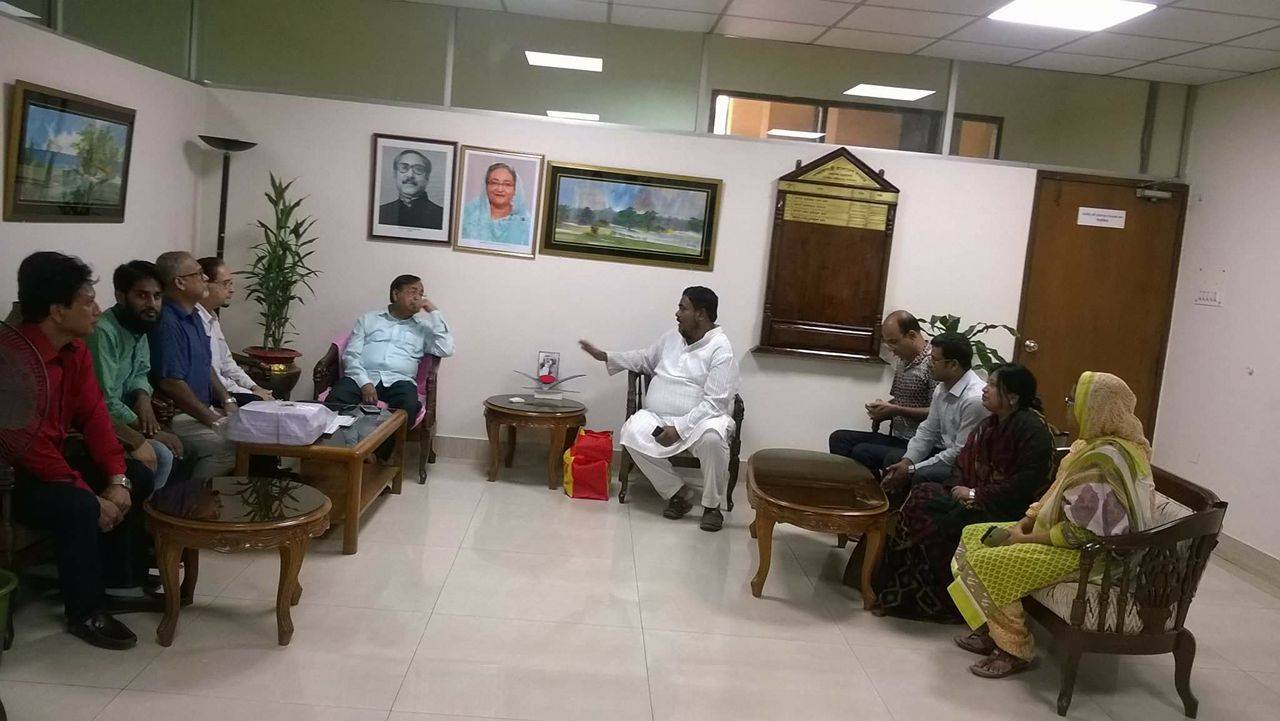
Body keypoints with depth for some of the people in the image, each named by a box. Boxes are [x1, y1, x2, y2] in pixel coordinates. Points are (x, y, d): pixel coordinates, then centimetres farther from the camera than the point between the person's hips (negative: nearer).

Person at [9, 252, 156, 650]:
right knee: (80, 508, -31)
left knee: (138, 478, 5)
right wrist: (91, 496, -27)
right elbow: (32, 446, -30)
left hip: (52, 458, 10)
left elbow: (94, 414, 1)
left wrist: (116, 479, -11)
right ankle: (84, 612, -11)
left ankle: (121, 580, 14)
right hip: (14, 474, -10)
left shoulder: (75, 349, 0)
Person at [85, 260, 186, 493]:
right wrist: (149, 431, -18)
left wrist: (143, 397, -8)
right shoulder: (103, 332, -26)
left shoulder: (139, 326, 3)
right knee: (161, 455, -20)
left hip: (121, 415, 9)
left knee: (179, 447, 4)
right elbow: (105, 404, -26)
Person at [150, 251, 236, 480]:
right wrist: (215, 420, -18)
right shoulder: (167, 322, -18)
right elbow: (170, 384, -23)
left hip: (203, 409, 10)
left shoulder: (193, 316, 14)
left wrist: (227, 401, 8)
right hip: (175, 415, -10)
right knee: (229, 446, -26)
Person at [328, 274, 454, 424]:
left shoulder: (423, 328, 21)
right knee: (336, 400, -32)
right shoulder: (368, 319, 20)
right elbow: (351, 355, 9)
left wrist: (434, 312, 6)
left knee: (408, 407, -35)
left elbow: (446, 350, 3)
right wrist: (364, 383, -10)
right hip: (362, 377, 0)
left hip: (399, 381, 0)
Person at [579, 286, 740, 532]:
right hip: (658, 418, 6)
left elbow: (714, 402, -18)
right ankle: (678, 493, -10)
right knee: (632, 433, -26)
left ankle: (712, 505, -15)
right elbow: (644, 359, 29)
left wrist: (679, 428, -25)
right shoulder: (672, 337, 11)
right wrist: (605, 356, 19)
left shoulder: (720, 350, -11)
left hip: (700, 420, -5)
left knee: (712, 437, -39)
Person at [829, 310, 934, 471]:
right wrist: (883, 408, 6)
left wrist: (896, 410, -19)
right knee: (838, 438, -7)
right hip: (895, 438, 9)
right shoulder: (903, 361, 16)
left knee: (862, 452, -28)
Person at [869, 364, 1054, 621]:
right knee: (921, 497, -15)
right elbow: (964, 461, 16)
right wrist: (958, 487, -6)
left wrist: (977, 494, -18)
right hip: (976, 499, 8)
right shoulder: (989, 424, 13)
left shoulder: (1032, 427, -14)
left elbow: (1027, 482, -21)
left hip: (1008, 510, -8)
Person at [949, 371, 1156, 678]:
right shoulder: (1095, 443, 6)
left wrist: (1027, 538, -18)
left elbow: (1079, 532, -29)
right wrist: (1027, 520, 2)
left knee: (986, 563, -21)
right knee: (974, 535, 8)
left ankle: (1015, 650, -4)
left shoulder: (1103, 459, -27)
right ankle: (993, 630, 12)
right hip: (1076, 533, 11)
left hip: (1087, 552, -11)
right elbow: (1060, 492, 16)